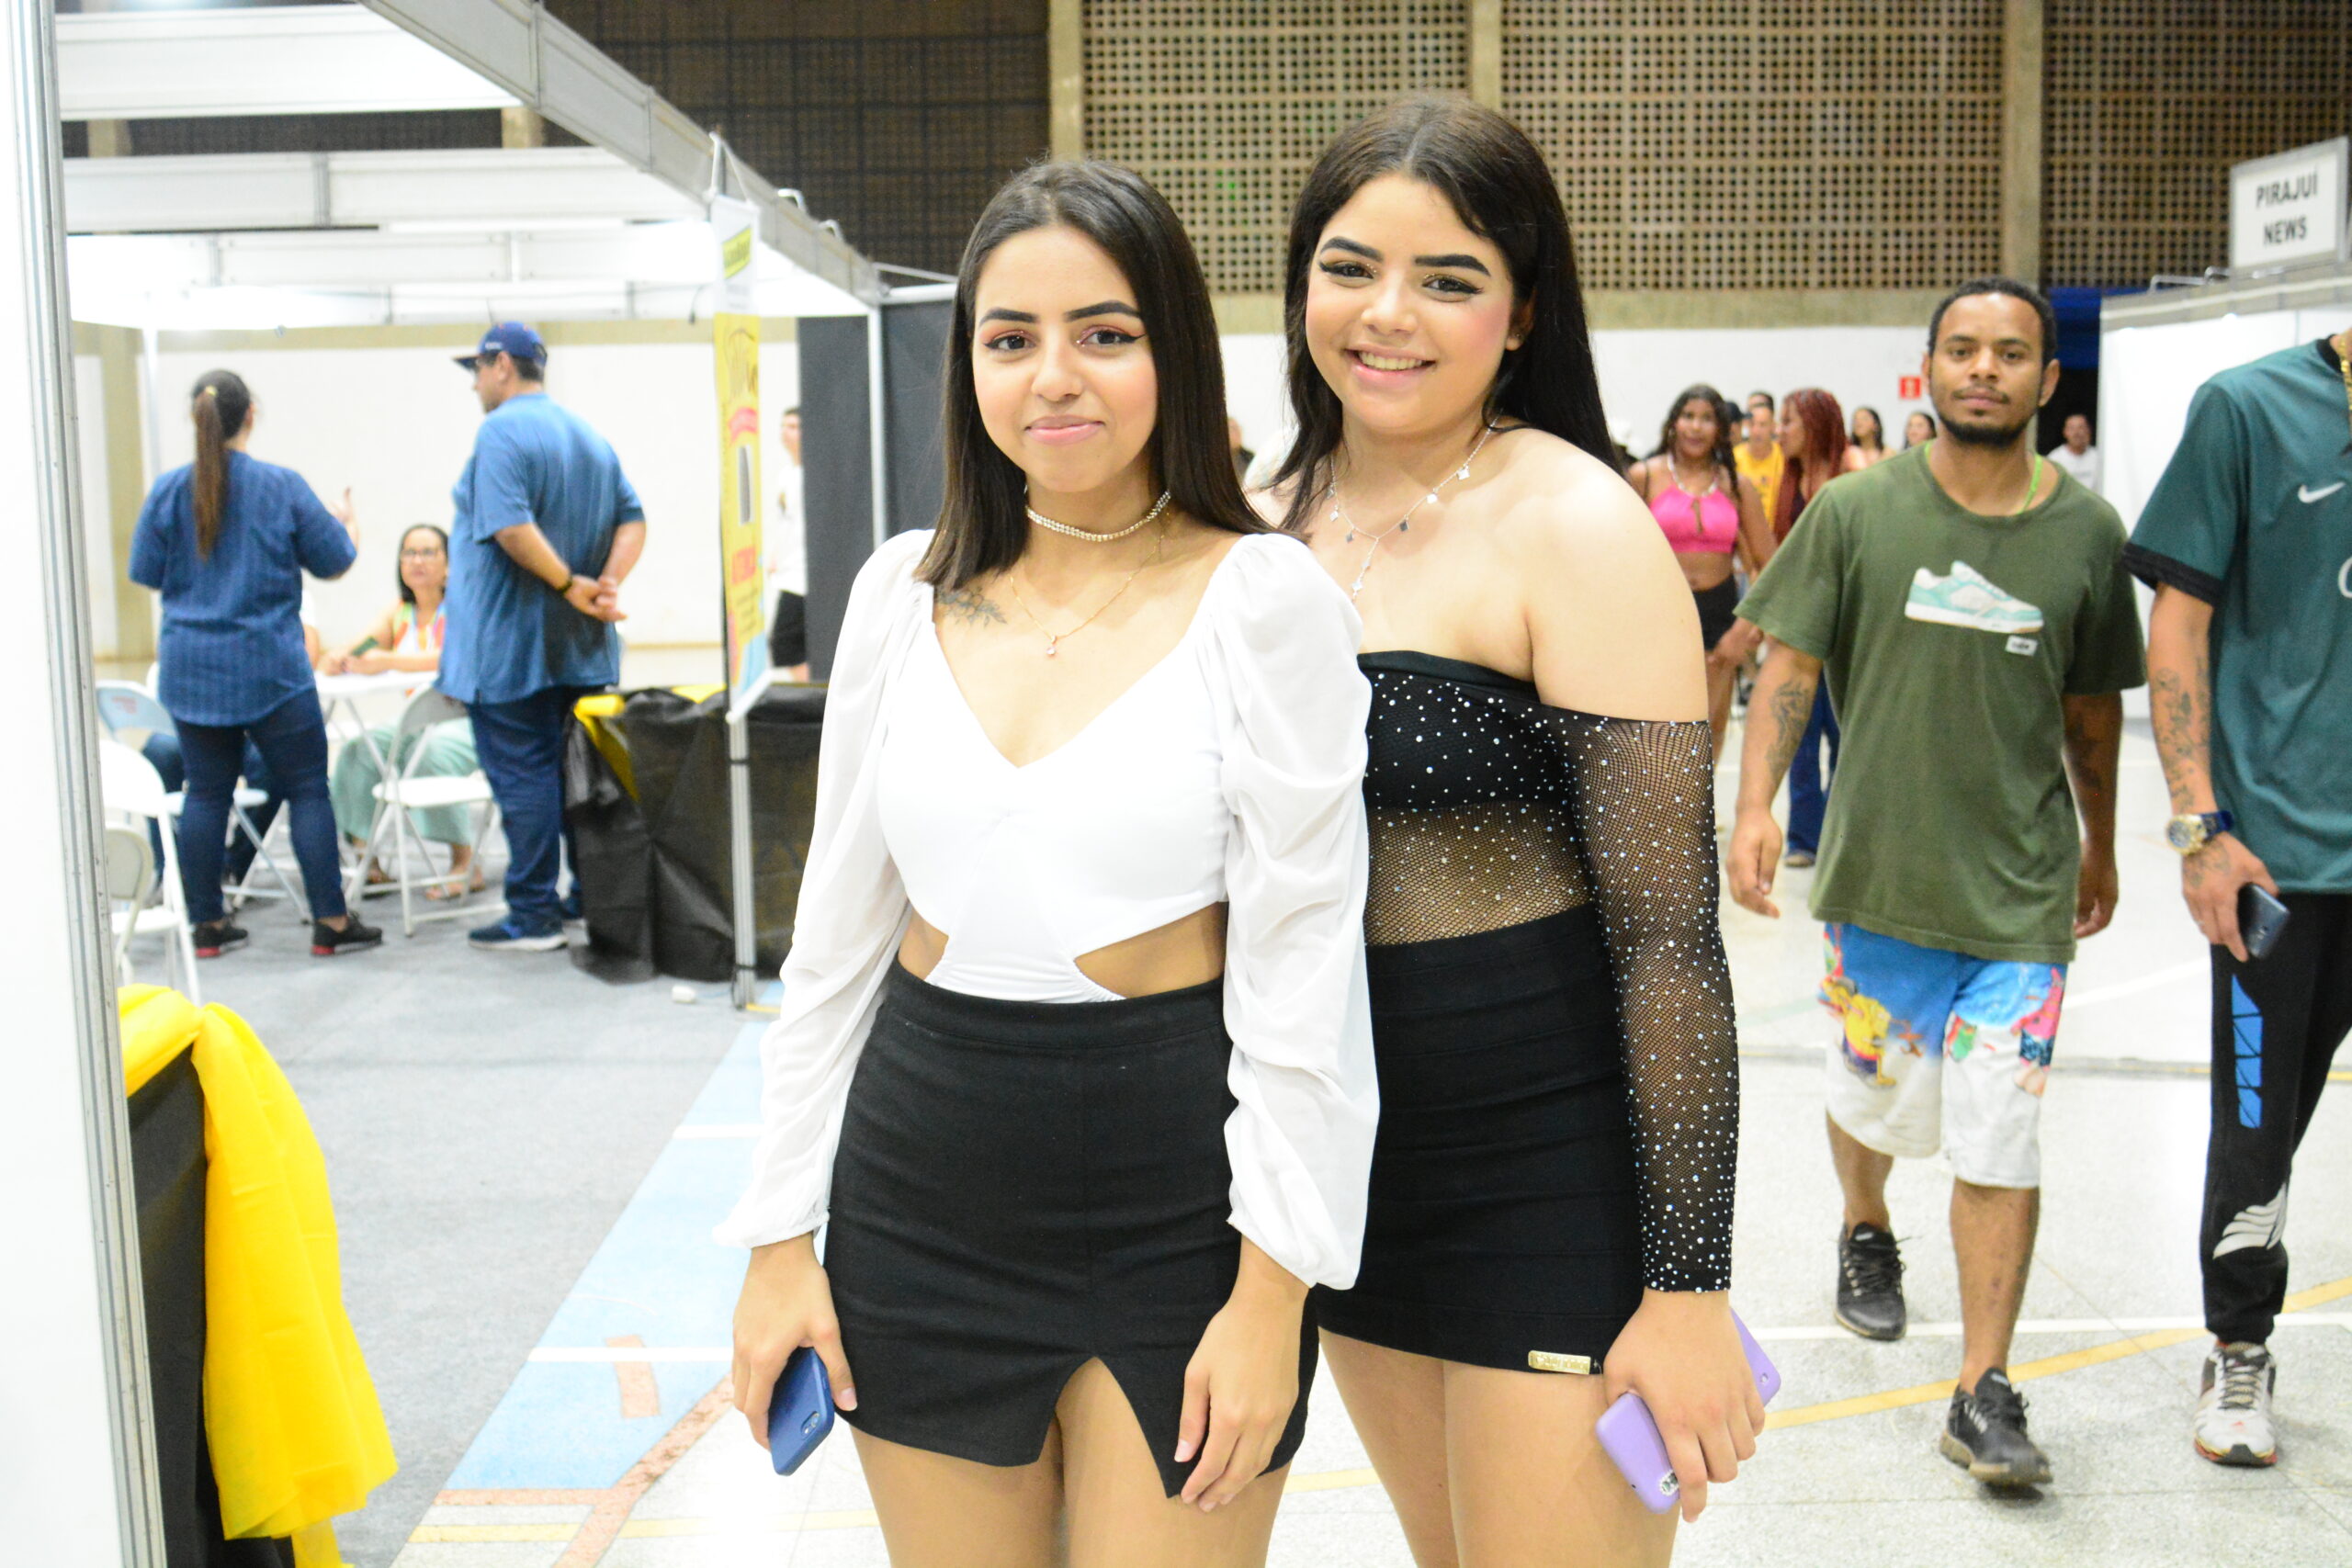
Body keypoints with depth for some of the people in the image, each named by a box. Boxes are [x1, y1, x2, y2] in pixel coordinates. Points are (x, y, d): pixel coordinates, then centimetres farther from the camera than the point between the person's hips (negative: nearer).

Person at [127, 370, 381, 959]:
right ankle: (330, 922, 2)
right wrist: (348, 524, 21)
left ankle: (207, 924, 15)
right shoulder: (282, 486, -8)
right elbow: (334, 561, 1)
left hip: (190, 667, 3)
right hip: (270, 666, -3)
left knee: (206, 792, 10)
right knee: (307, 789, 2)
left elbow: (146, 573, 6)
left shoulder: (168, 490, -2)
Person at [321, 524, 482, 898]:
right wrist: (337, 660, -24)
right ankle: (365, 858, -12)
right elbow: (354, 651, 2)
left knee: (432, 752, -34)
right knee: (358, 750, -19)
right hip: (415, 723, 6)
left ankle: (465, 863, -21)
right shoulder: (398, 613, 13)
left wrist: (384, 661, -38)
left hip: (467, 722, -6)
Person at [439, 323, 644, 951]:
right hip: (580, 646, 8)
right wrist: (608, 583, -3)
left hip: (512, 645, -8)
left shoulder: (502, 432, -12)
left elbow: (510, 527, -24)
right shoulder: (590, 436, 14)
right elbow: (632, 520, 9)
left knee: (522, 774, -3)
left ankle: (533, 915, 0)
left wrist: (570, 584, -19)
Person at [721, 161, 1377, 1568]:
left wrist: (1271, 1292, -12)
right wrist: (781, 1234, 6)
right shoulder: (908, 590, 3)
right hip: (923, 1179, 4)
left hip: (1175, 1199, -3)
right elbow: (835, 933, 8)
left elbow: (1304, 965, -10)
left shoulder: (1262, 595, -9)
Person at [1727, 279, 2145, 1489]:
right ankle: (1865, 1234, 48)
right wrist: (1757, 801, -18)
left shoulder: (2088, 533, 1)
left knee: (2001, 1137, -5)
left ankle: (1984, 1395, 4)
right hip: (1878, 869, 0)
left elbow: (2093, 707, 13)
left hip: (2023, 887, 0)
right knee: (1879, 1099, 14)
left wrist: (2101, 845, 22)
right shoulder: (1856, 511, -4)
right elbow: (1789, 663, -4)